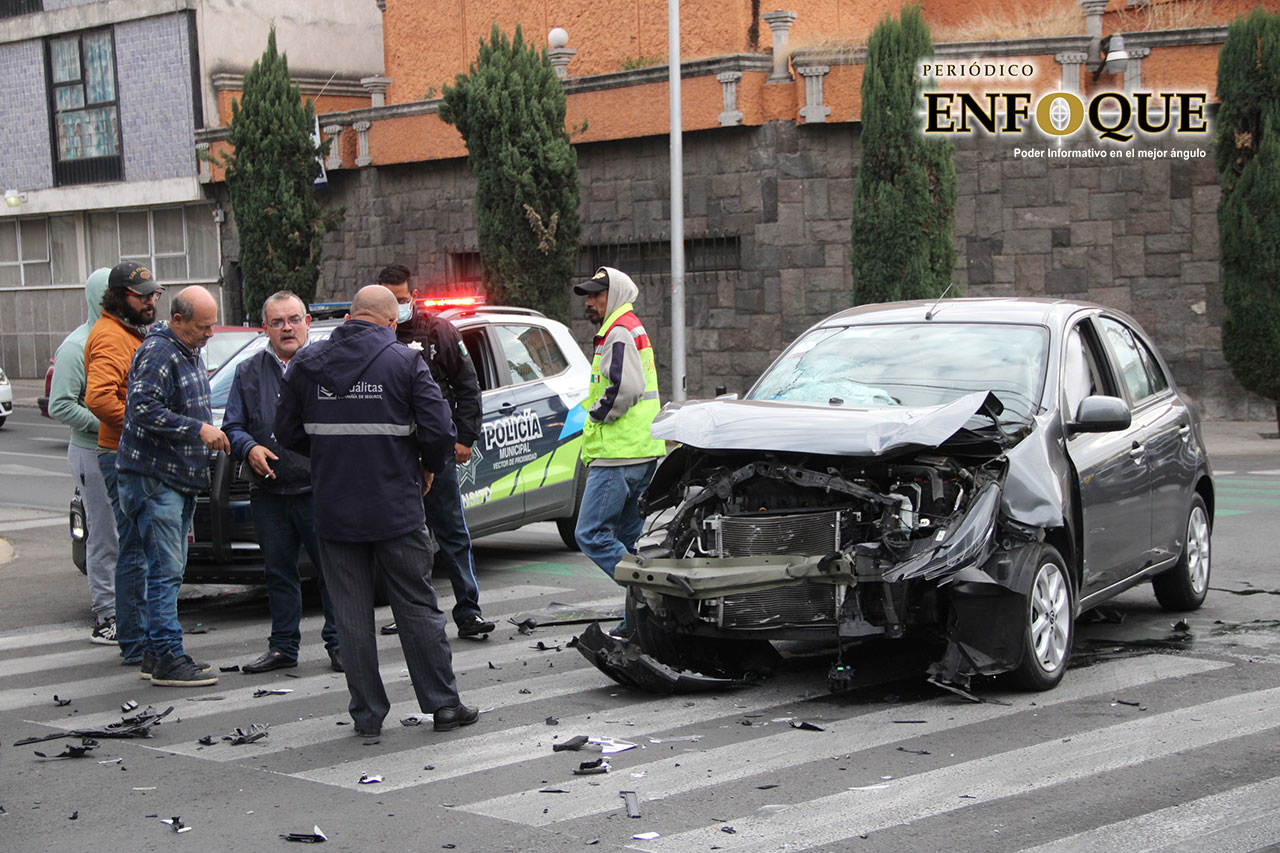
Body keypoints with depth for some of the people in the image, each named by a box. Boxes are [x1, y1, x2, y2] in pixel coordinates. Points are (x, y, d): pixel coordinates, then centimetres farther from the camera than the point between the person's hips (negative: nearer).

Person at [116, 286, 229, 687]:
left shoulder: (190, 353, 17)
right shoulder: (157, 353, -14)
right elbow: (143, 409, -24)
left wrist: (209, 434, 15)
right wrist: (198, 429, -24)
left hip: (182, 477, 10)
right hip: (154, 477, -10)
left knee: (170, 568, 13)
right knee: (164, 569, -9)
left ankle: (157, 652, 19)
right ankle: (167, 659, -7)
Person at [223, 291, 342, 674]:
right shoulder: (249, 372, 13)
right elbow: (232, 426, 13)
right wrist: (250, 448, -7)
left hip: (320, 491, -3)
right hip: (269, 494, 3)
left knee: (333, 570, -1)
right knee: (278, 571, 12)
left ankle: (339, 643, 12)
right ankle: (283, 646, 23)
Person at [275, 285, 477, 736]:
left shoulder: (306, 363, 3)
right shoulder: (404, 361, -6)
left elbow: (287, 432, 9)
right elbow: (439, 431, -10)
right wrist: (428, 467, 9)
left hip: (334, 509, 2)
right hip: (396, 510, -2)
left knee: (351, 615, 8)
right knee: (417, 607, 8)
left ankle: (367, 714, 12)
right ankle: (443, 704, 14)